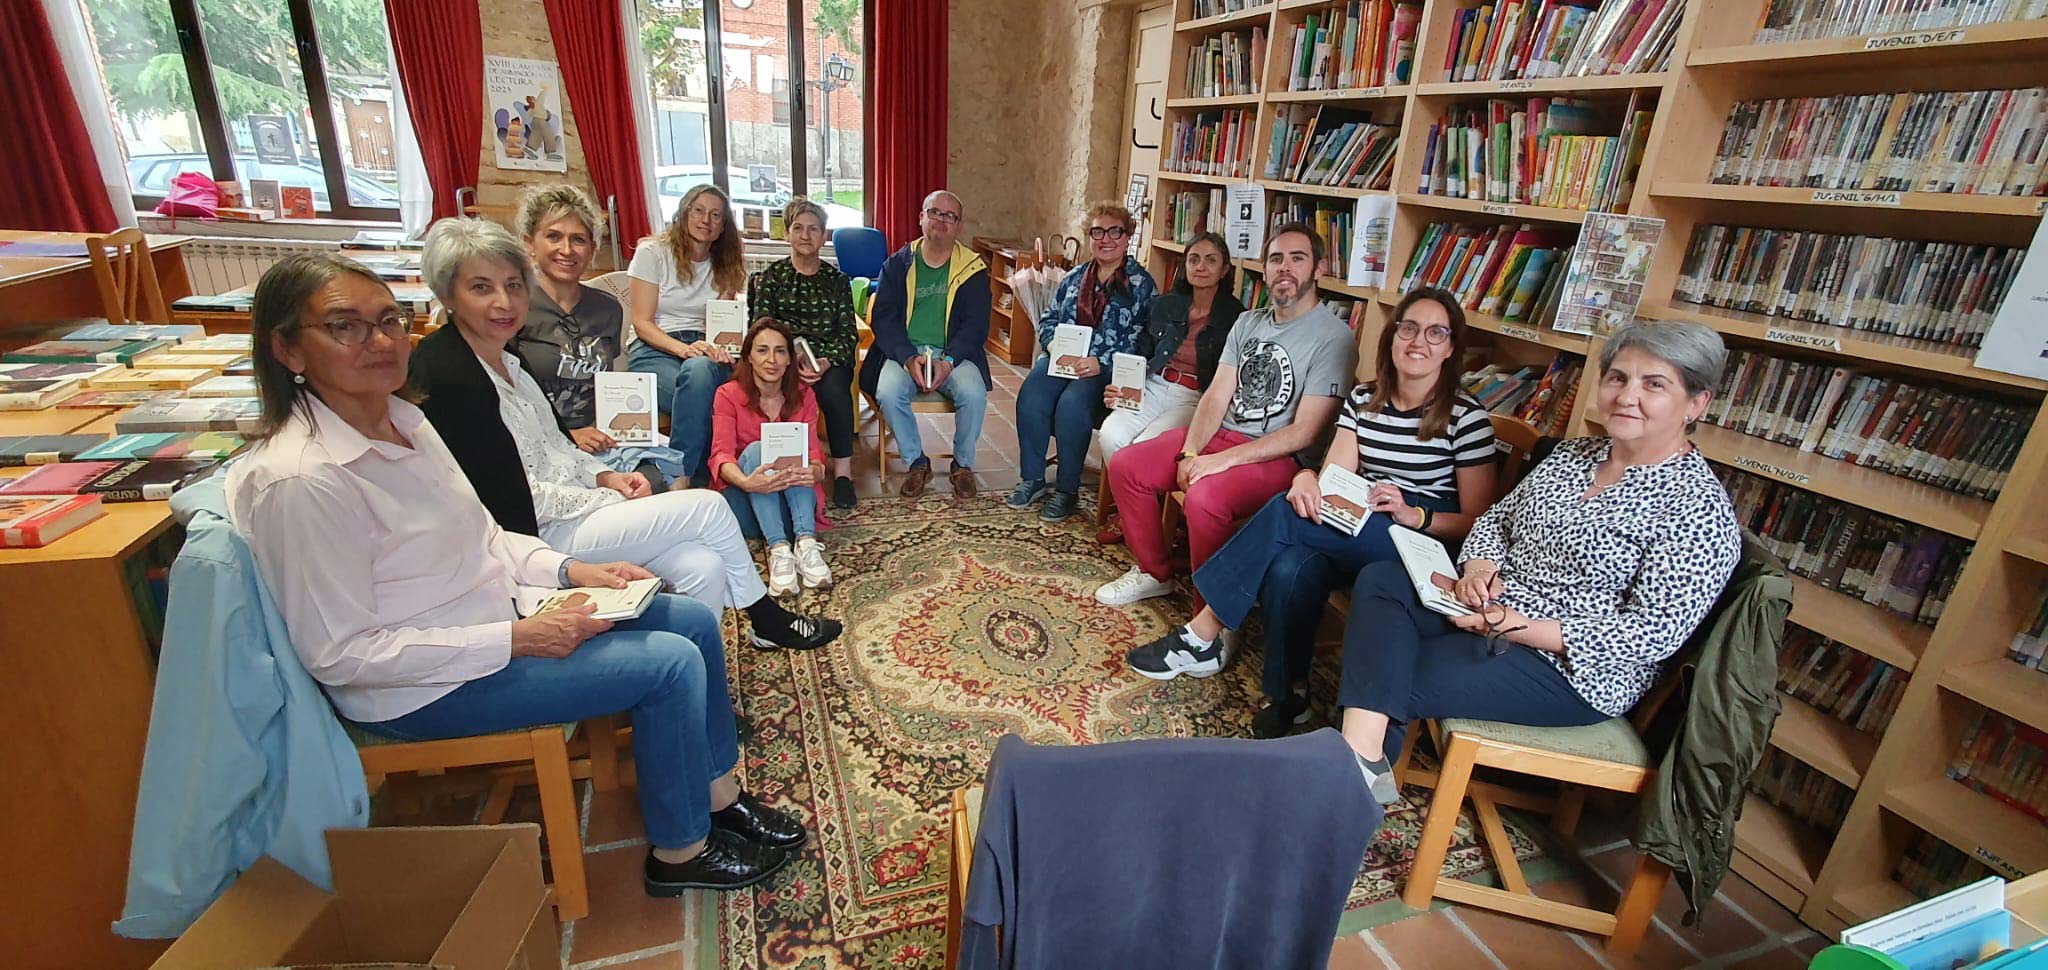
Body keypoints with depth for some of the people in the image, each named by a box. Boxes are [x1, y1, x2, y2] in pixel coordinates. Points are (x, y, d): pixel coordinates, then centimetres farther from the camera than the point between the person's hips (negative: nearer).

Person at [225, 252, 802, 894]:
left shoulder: (401, 419, 2)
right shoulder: (299, 480, -25)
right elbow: (341, 655, -22)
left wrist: (569, 570, -3)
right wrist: (517, 641, -24)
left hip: (494, 609, 9)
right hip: (421, 686, -9)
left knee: (695, 620, 4)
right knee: (669, 663, -18)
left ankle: (719, 798, 19)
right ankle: (680, 852, 4)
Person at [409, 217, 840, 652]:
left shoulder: (503, 360, 12)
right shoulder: (446, 374, -17)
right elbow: (511, 495, -20)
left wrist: (606, 475, 2)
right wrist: (609, 498, -13)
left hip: (566, 510, 8)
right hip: (536, 536, -8)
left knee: (703, 567, -10)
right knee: (709, 507, -9)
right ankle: (769, 621, 12)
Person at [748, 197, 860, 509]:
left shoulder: (837, 279, 13)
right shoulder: (772, 275, 11)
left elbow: (848, 333, 5)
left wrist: (827, 362, -16)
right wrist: (792, 358, -18)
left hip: (831, 359, 1)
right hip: (785, 358, 0)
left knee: (833, 389, -33)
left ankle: (843, 471, -25)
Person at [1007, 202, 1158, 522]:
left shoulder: (1141, 284, 1)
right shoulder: (1075, 277, 17)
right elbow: (1048, 319, 19)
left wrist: (1100, 364, -19)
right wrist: (1053, 345, -4)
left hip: (1107, 370, -4)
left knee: (1071, 405, -32)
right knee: (1030, 396, -25)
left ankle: (1068, 491, -16)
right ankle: (1032, 479, -9)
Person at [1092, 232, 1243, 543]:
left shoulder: (1234, 317, -3)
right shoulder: (1165, 305, 12)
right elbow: (1139, 354, 16)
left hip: (1197, 398, -4)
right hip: (1153, 387, 4)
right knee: (1111, 434, -23)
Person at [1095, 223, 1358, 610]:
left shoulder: (1333, 338, -11)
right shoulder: (1248, 322, 12)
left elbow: (1304, 433, -17)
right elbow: (1216, 396, 5)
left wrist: (1223, 460, -22)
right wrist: (1190, 452, -12)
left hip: (1277, 458, -7)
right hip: (1220, 433, 7)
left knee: (1203, 499, -35)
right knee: (1124, 466, -4)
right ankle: (1154, 573, 14)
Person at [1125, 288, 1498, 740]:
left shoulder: (1466, 416, -5)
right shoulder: (1363, 399, 9)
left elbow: (1478, 522, -3)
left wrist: (1414, 515, -21)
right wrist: (1306, 478, -23)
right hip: (1360, 533, 4)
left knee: (1287, 515, -28)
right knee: (1290, 569, -32)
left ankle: (1203, 636, -19)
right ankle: (1289, 694, -13)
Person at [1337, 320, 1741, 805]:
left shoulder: (1699, 507, -13)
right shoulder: (1574, 454, 9)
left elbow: (1653, 633, -19)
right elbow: (1497, 518, 14)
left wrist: (1522, 629, -24)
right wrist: (1479, 569, -9)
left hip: (1574, 668, -7)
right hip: (1492, 608, 7)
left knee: (1395, 679, -22)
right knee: (1379, 580, -17)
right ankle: (1363, 757, -25)